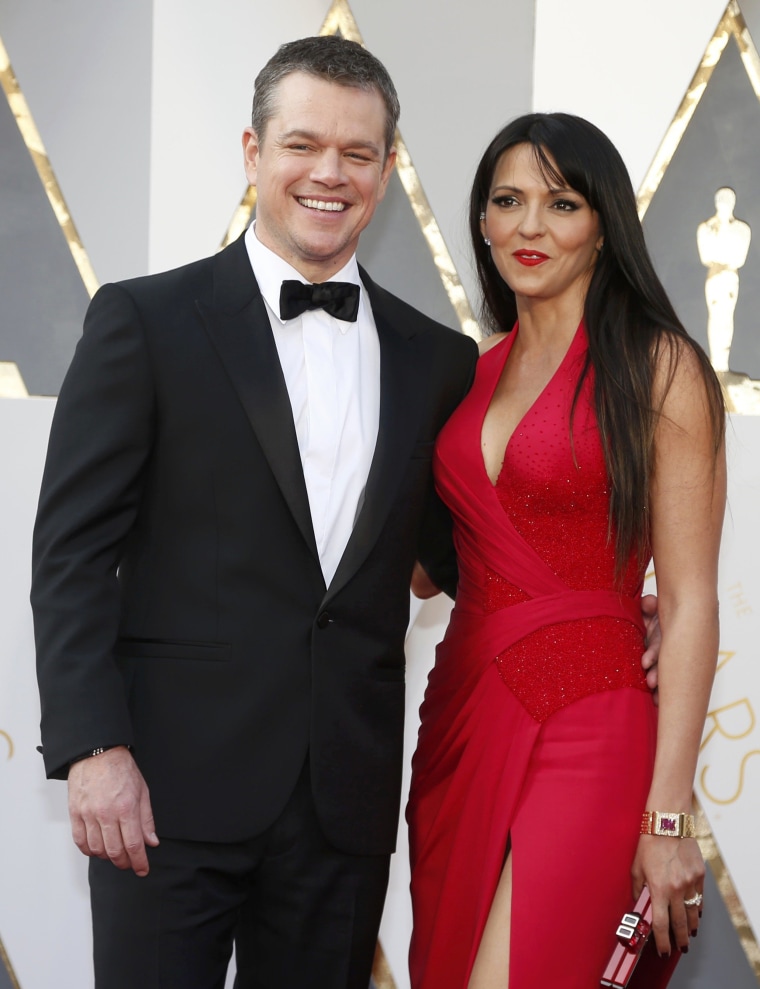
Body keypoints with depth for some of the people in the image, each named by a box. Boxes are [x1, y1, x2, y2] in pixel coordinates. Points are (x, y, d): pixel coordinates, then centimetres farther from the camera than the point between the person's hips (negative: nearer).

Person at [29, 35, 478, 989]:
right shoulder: (144, 321, 0)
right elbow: (72, 550, -4)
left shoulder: (437, 361, 11)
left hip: (346, 801, 4)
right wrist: (92, 747, -13)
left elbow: (456, 553, 17)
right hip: (171, 786, -3)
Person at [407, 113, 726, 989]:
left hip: (587, 727, -6)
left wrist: (667, 814, -14)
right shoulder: (476, 371, 12)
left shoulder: (659, 366, -6)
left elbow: (689, 602, -10)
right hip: (465, 712, 6)